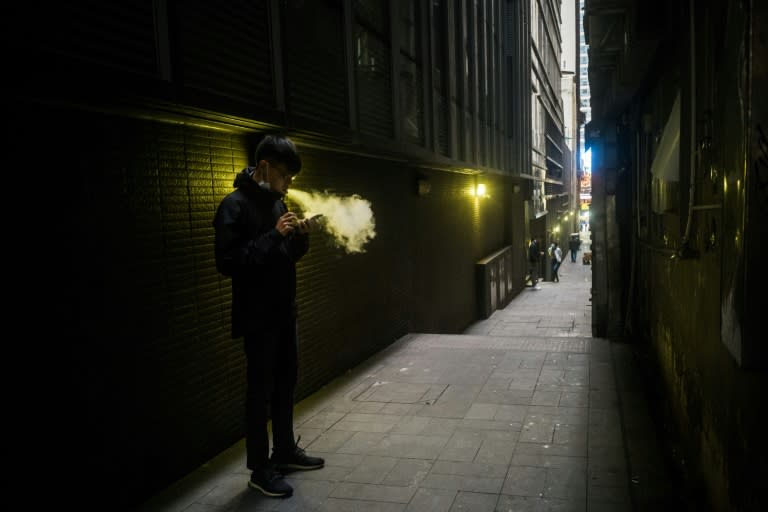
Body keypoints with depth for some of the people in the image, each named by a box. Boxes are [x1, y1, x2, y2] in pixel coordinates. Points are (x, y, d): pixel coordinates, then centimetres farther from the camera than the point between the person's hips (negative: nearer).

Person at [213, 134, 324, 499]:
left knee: (286, 382, 16)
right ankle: (260, 469, 14)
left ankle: (285, 452, 31)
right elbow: (227, 263, -22)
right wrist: (273, 235, -25)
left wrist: (301, 237, -4)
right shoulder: (235, 205, -14)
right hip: (257, 316, -8)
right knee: (261, 390, 1)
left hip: (284, 311, 8)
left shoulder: (276, 202, 10)